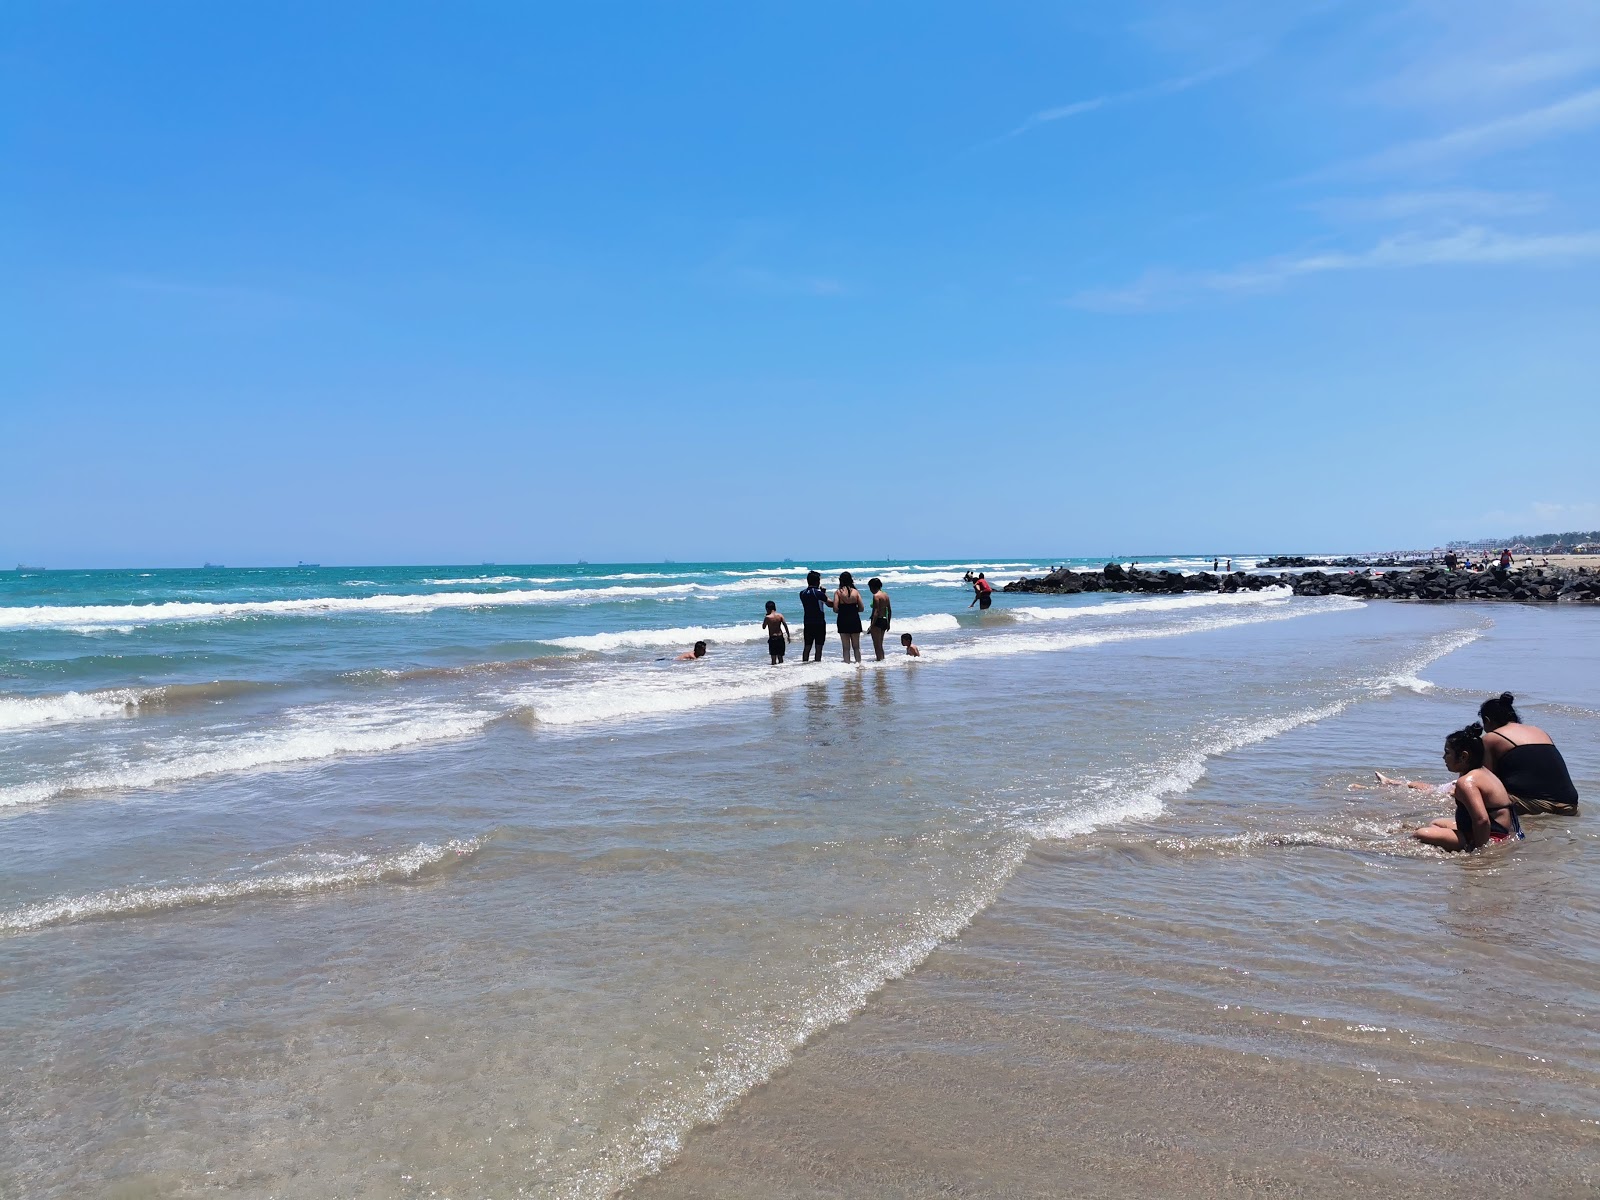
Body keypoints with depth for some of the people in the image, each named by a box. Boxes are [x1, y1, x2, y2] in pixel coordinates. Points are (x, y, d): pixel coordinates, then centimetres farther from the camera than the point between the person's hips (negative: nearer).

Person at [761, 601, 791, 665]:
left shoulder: (767, 617, -10)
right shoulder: (780, 615, -1)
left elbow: (763, 627, 3)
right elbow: (785, 626, -3)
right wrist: (788, 636, 3)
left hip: (772, 638, -4)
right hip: (780, 637, 4)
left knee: (774, 657, 1)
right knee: (780, 656, 15)